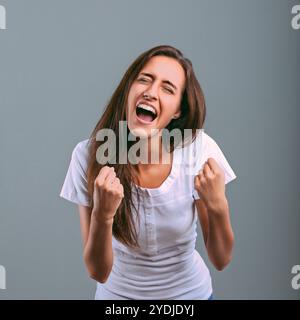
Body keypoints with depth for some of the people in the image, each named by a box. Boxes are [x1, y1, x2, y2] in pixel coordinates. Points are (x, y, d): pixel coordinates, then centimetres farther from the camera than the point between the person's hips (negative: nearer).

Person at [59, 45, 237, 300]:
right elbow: (98, 272, -19)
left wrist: (218, 206, -32)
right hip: (119, 293, 0)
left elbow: (221, 260, -15)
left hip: (190, 291, 1)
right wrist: (102, 215, -35)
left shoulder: (200, 150, -22)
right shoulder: (89, 154, -22)